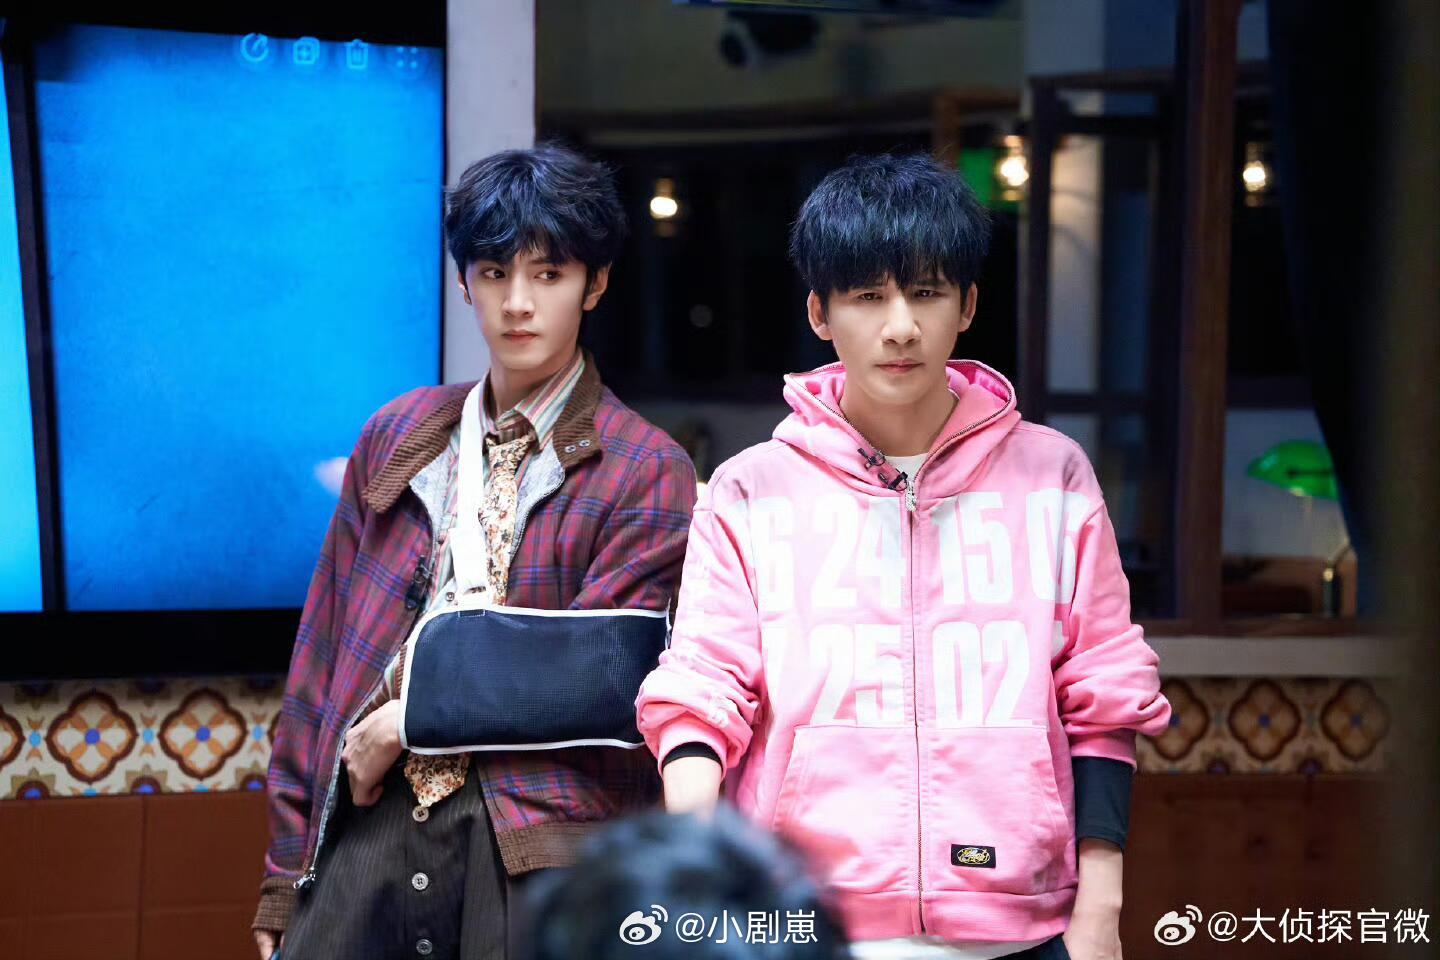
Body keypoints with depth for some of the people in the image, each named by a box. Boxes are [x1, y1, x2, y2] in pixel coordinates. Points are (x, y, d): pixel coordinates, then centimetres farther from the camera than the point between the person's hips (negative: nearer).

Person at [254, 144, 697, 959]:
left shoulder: (647, 472, 1)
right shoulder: (398, 438, 13)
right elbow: (325, 654, 12)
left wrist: (406, 722, -6)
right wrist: (288, 874, 9)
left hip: (538, 846, -3)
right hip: (368, 824, 3)